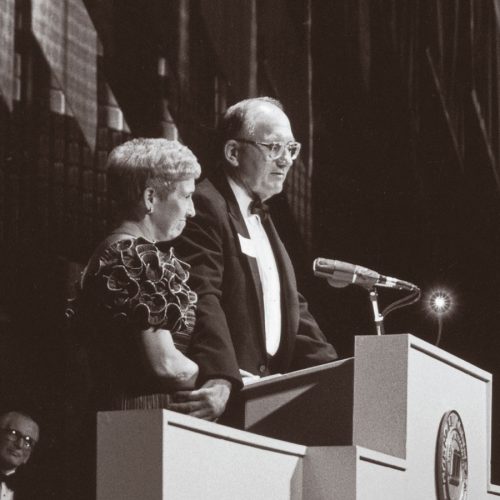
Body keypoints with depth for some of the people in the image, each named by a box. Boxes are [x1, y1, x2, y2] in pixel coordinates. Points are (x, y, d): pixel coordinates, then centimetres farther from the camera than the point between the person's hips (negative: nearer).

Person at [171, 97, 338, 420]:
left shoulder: (261, 218, 24)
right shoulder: (203, 207, -6)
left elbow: (293, 307, 24)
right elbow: (202, 300, -19)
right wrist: (220, 379, -31)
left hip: (270, 390, 9)